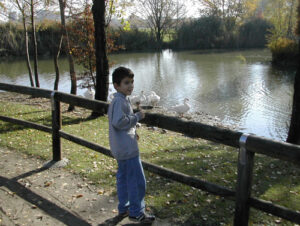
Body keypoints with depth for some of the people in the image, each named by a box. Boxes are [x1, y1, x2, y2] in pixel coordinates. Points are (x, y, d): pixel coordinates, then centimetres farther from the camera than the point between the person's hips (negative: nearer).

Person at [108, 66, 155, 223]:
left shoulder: (120, 100, 14)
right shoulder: (120, 101, -18)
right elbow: (118, 122, -26)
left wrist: (132, 131, 12)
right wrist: (137, 117, -17)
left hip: (120, 148, 11)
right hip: (127, 148, -11)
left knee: (123, 178, 18)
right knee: (137, 180, -3)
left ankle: (124, 208, 30)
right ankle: (137, 212, 8)